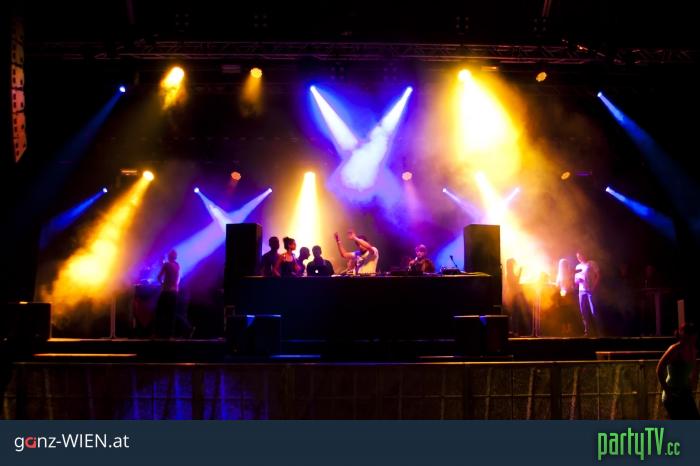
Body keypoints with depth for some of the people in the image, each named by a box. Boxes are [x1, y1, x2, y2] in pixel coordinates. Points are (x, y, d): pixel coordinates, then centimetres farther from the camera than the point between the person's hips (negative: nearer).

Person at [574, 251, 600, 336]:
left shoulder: (592, 263, 4)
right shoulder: (578, 267, 19)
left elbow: (598, 275, -3)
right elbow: (576, 281, 19)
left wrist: (594, 286, -14)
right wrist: (577, 279, -5)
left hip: (591, 290, -5)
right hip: (582, 291, 5)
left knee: (593, 311, -7)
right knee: (584, 311, 1)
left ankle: (596, 331, -2)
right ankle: (587, 330, 6)